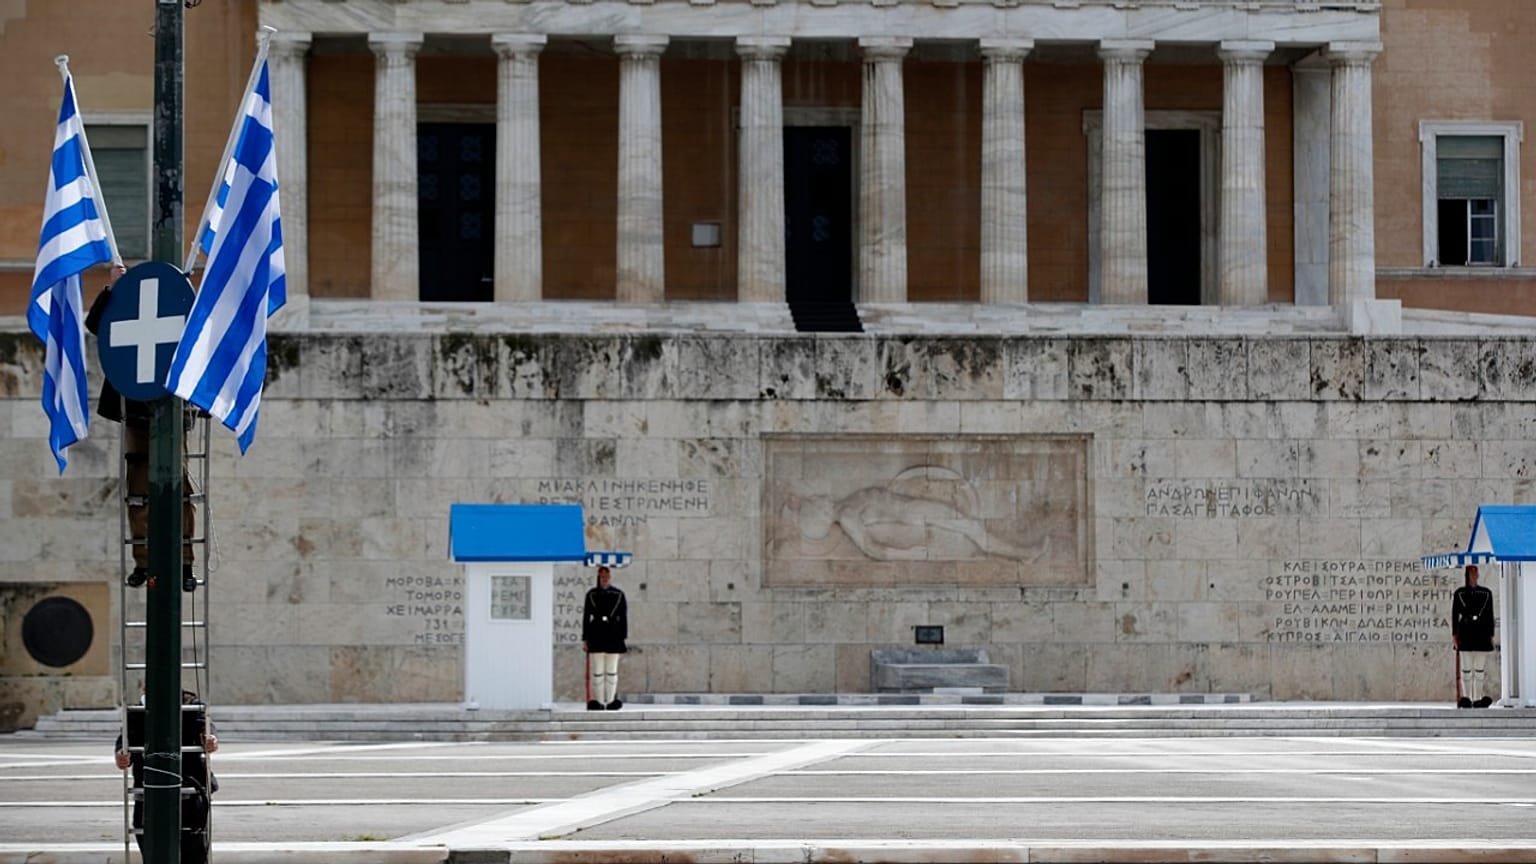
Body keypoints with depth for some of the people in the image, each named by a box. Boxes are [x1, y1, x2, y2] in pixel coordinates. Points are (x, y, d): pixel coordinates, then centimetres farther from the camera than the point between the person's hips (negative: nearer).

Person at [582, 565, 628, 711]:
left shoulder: (619, 595, 6)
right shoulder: (591, 595, 6)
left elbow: (623, 617, 6)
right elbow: (586, 617, 6)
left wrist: (623, 637, 0)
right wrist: (585, 639, 1)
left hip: (613, 635, 0)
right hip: (596, 635, 0)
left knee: (611, 671, 5)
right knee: (597, 671, 0)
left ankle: (611, 701, 9)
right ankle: (598, 702, 3)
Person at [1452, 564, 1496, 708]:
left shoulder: (1486, 593, 11)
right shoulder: (1459, 593, 5)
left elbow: (1490, 616, 12)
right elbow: (1454, 615, 3)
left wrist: (1491, 636, 6)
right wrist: (1454, 636, -3)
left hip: (1482, 633, 2)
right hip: (1465, 634, -2)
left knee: (1480, 669, 1)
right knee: (1466, 669, -4)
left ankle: (1478, 699, 3)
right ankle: (1466, 698, -2)